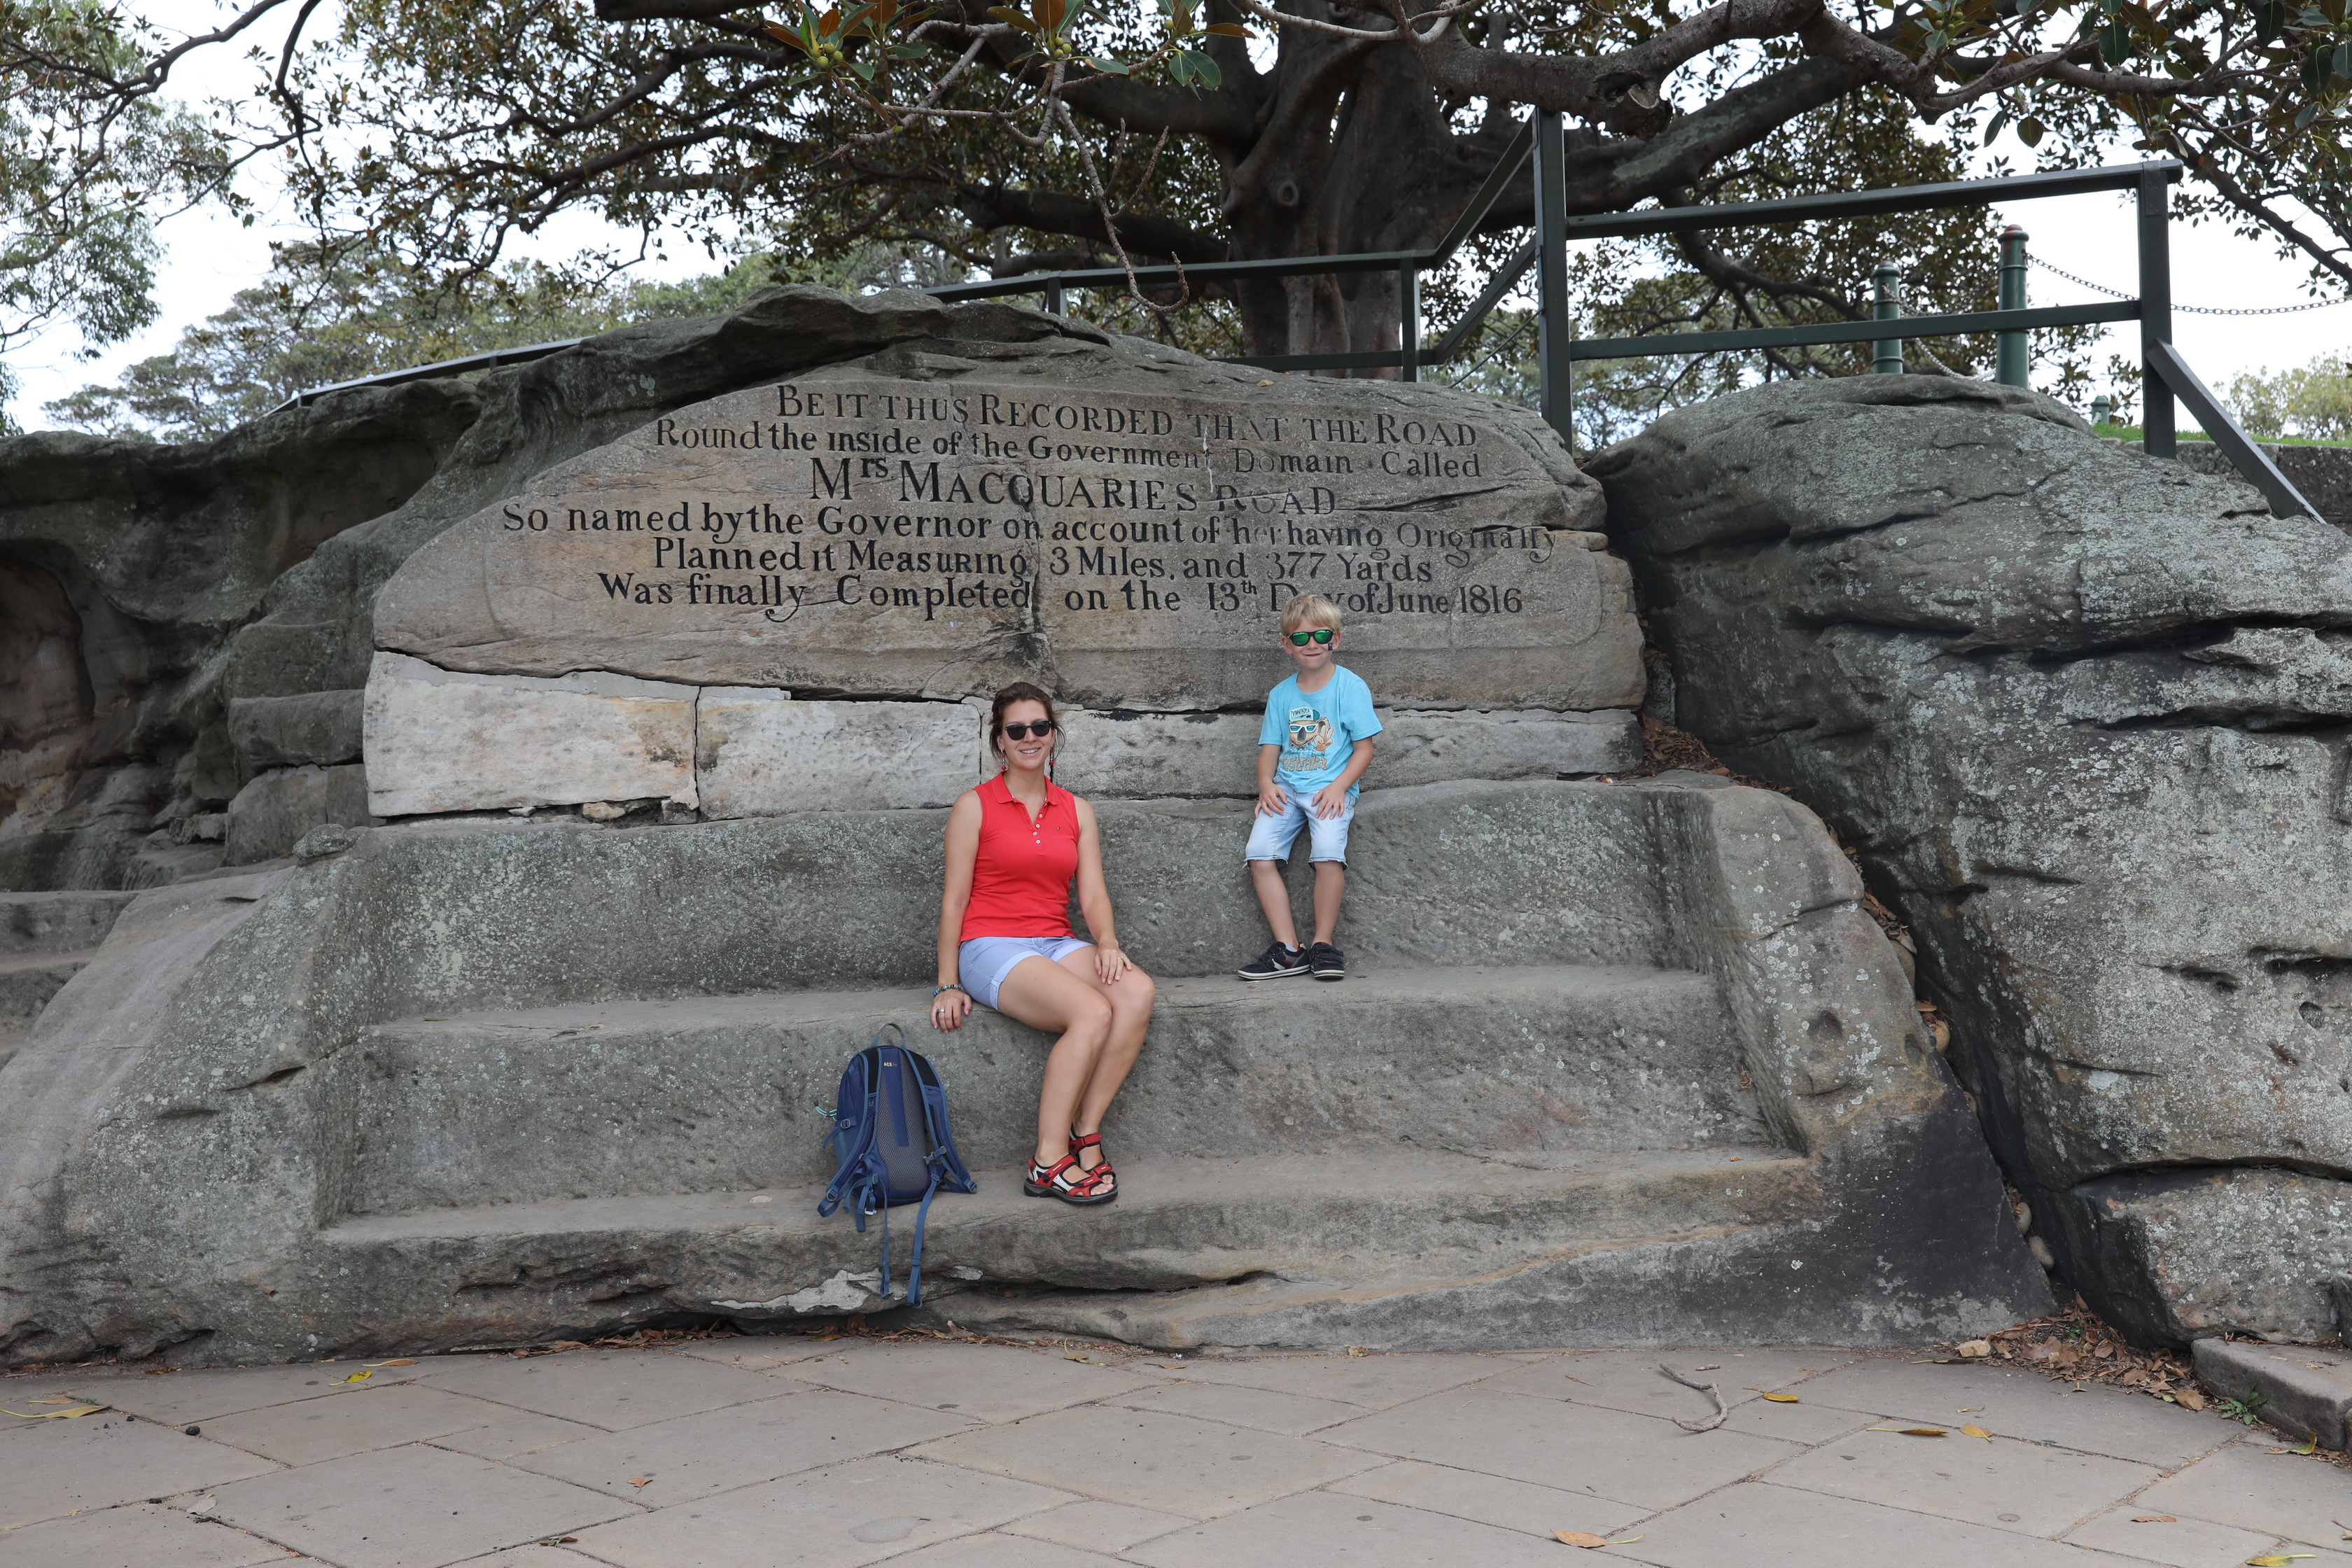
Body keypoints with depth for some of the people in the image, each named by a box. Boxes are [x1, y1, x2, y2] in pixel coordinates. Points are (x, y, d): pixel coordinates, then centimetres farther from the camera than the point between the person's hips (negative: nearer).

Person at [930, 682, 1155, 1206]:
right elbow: (954, 900, 0)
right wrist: (948, 985, -5)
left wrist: (1107, 941, -13)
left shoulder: (1077, 810, 16)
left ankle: (1085, 1132, -21)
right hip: (991, 947, -5)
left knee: (1137, 992, -28)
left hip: (1056, 944, 5)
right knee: (1093, 1012, -31)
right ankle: (1049, 1162, -24)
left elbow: (1093, 895, 8)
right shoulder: (975, 805, 3)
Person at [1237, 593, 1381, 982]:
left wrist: (1338, 787, -15)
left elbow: (1364, 749, 0)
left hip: (1330, 789, -4)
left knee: (1329, 853, -30)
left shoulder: (1350, 686, 3)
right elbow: (1270, 748, 15)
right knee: (1259, 855, -19)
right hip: (1286, 789, 4)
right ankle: (1288, 950, -15)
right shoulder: (1281, 694, 16)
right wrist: (1266, 783, -6)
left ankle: (1324, 943, -13)